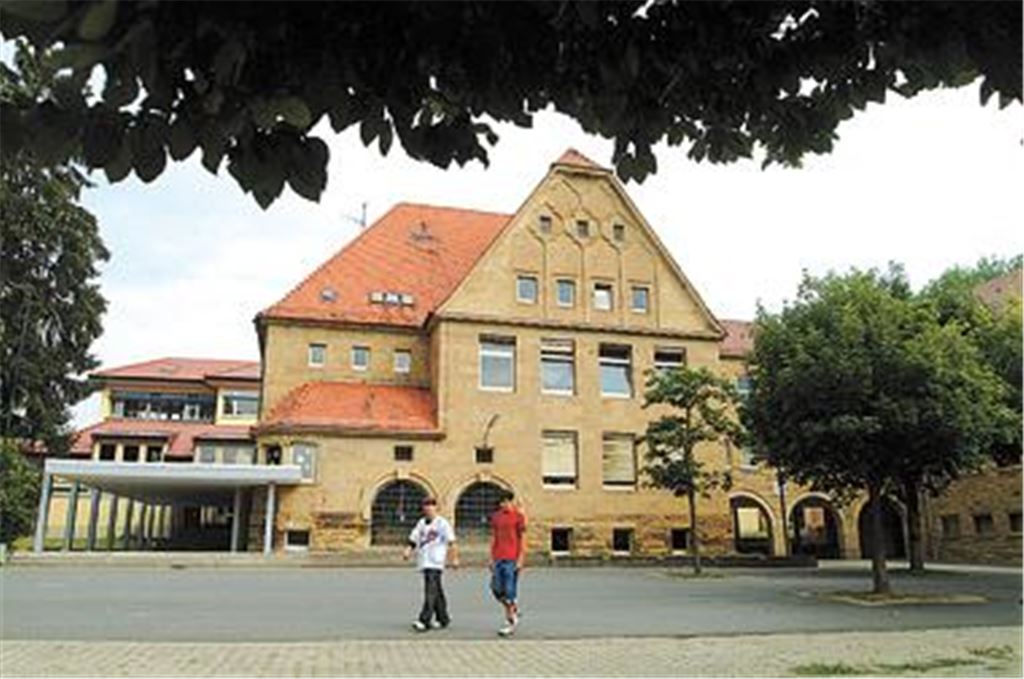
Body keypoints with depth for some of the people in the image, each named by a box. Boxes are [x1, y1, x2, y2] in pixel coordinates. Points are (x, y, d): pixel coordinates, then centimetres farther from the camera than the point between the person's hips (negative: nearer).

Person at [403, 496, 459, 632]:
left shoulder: (442, 523, -4)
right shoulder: (421, 523, 14)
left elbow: (451, 542, -6)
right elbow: (413, 539, 14)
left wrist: (455, 558, -9)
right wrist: (408, 551, -3)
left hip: (436, 563, -6)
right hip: (424, 561, 6)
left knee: (431, 591, -12)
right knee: (437, 591, 14)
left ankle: (424, 621, -15)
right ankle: (442, 619, 23)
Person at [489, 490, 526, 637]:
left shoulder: (518, 517, -5)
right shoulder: (496, 516, 11)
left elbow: (522, 539, -5)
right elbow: (493, 537, 15)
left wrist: (520, 559, -10)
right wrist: (492, 558, 12)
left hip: (512, 560, -5)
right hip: (498, 559, 6)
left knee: (510, 591, -5)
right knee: (496, 589, 4)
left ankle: (511, 622, 6)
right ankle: (514, 610, 27)